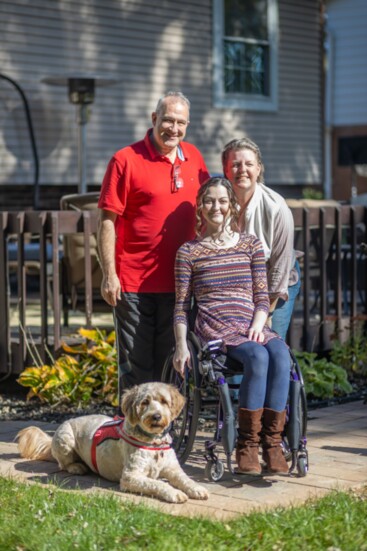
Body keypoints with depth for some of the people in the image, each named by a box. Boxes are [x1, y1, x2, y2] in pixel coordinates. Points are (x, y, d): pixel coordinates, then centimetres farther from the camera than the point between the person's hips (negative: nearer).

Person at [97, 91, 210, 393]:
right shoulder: (126, 160, -7)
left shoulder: (194, 158, 9)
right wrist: (110, 275, -12)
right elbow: (107, 221, -8)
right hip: (134, 282, -5)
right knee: (136, 365, 1)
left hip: (178, 283, 5)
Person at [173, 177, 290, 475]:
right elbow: (181, 306, 9)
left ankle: (272, 442, -28)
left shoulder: (251, 244, 16)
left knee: (281, 355, -32)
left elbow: (262, 297, 13)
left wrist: (257, 325, -6)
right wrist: (182, 346, -4)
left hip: (250, 325, 3)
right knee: (258, 356, -34)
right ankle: (247, 445, -27)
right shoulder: (189, 252, 10)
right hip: (213, 328, -3)